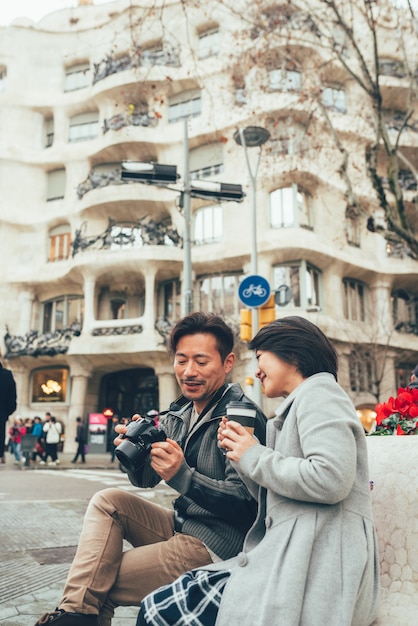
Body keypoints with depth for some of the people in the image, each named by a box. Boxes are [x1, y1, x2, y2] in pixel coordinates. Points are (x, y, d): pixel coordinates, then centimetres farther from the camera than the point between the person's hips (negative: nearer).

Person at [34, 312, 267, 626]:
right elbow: (146, 479, 9)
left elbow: (244, 502, -23)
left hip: (216, 546, -8)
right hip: (180, 526, 8)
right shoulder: (179, 413, 6)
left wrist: (182, 476, -36)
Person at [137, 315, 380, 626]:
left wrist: (254, 456, -10)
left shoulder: (319, 393, -5)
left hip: (316, 564, -9)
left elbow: (330, 480, -22)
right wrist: (239, 452, 5)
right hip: (291, 557, 9)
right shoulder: (299, 404, 24)